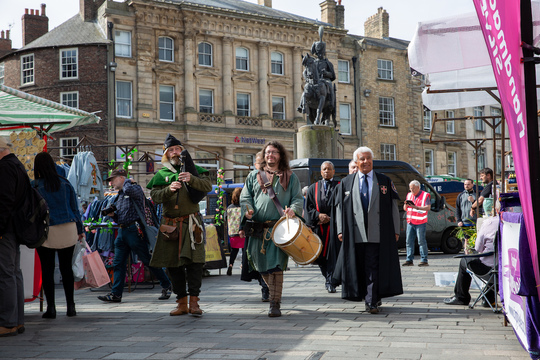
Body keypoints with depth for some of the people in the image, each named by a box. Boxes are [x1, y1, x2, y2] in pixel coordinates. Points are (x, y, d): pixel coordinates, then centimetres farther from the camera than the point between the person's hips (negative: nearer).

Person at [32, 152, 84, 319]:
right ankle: (70, 306, 12)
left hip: (46, 232, -3)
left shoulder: (34, 186, -4)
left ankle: (51, 307, 5)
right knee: (66, 267, 10)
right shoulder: (65, 183, 5)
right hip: (68, 231, 3)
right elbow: (75, 208, 8)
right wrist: (80, 229, 15)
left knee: (47, 269, 4)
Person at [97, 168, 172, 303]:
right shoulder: (120, 195, 21)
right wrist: (113, 214, 4)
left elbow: (129, 190, -30)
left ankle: (166, 285, 10)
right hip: (122, 231, 8)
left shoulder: (135, 188, -3)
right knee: (118, 263, 4)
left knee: (147, 260, -2)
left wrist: (127, 181, -9)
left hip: (134, 230, -8)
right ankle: (116, 294, 6)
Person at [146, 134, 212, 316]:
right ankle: (181, 303, 13)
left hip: (191, 223, -2)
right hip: (170, 224, 2)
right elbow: (154, 196, -1)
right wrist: (169, 189, -20)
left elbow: (207, 186, -6)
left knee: (194, 261, -10)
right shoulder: (161, 174, 11)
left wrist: (191, 179, -24)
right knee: (173, 264, 4)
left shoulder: (193, 169, 8)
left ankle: (194, 302, -5)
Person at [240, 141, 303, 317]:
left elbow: (298, 198, 8)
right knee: (261, 264, 8)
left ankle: (275, 304, -8)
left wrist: (293, 209, -15)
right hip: (258, 227, 3)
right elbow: (245, 196, 13)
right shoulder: (254, 176, 16)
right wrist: (247, 209, -9)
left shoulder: (290, 177, 12)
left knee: (275, 266, -12)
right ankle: (275, 293, 31)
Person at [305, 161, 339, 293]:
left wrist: (330, 218, -10)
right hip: (318, 226, 3)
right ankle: (328, 277, 24)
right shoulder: (313, 188, 15)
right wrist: (318, 215, -9)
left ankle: (330, 281, -10)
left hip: (334, 225, -3)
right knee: (321, 255, 5)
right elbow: (308, 207, 9)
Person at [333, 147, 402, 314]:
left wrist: (395, 230, 1)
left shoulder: (385, 181, 8)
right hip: (355, 234, 2)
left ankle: (371, 302, -3)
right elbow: (340, 207, 9)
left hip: (377, 234, -2)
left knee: (373, 268, -5)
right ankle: (373, 298, 24)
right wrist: (340, 230, 1)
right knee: (358, 267, 8)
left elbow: (394, 207, 7)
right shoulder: (346, 183, 10)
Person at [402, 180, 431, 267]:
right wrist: (406, 205, -6)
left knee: (421, 241, -5)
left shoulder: (425, 195, -2)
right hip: (410, 222, 6)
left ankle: (424, 260, 0)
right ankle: (409, 260, 8)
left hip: (420, 222, -6)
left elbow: (428, 208, -14)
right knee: (409, 241, 4)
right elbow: (405, 209, 19)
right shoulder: (409, 195, 16)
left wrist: (416, 207, -25)